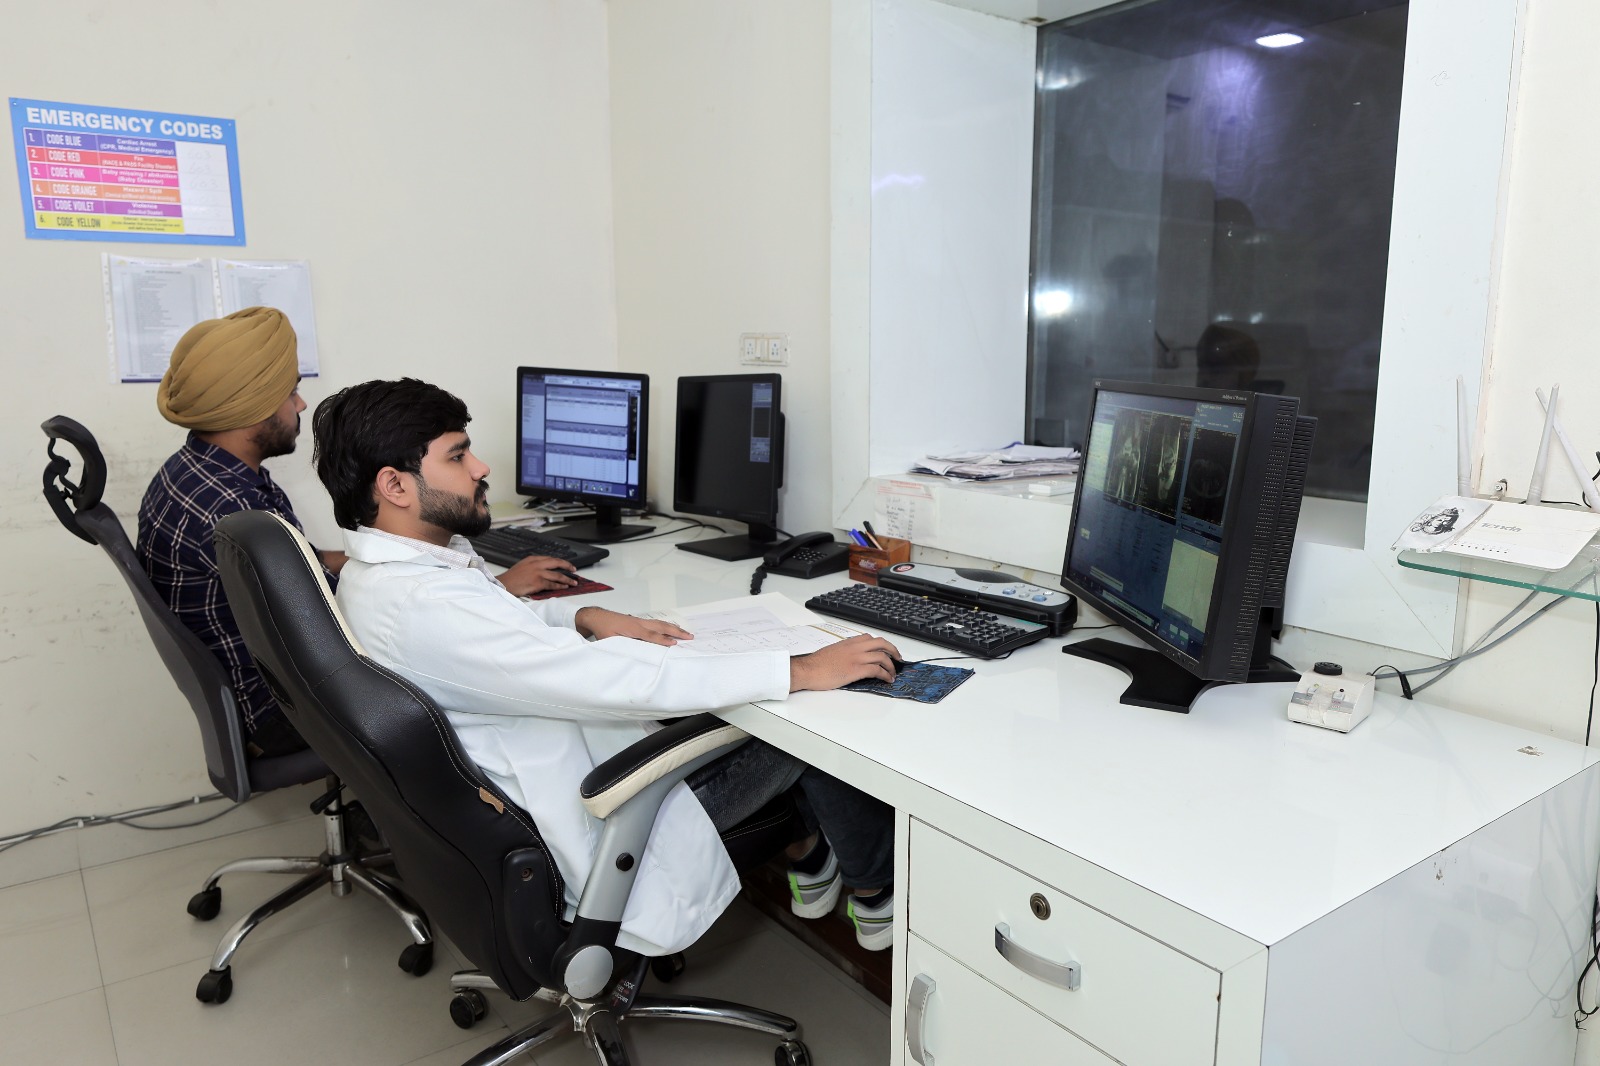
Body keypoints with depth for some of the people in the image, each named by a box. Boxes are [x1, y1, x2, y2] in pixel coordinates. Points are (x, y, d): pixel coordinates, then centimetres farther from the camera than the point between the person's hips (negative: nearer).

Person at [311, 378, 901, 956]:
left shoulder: (376, 574, 1)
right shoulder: (423, 604, -32)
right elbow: (619, 682, -34)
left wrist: (587, 617, 0)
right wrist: (801, 672, -29)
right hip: (604, 820, -10)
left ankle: (808, 850, 28)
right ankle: (876, 891, 23)